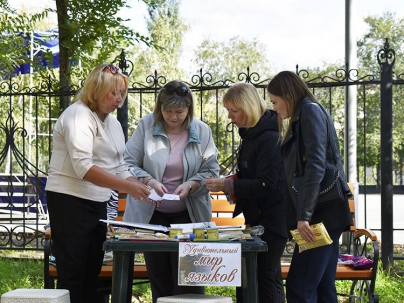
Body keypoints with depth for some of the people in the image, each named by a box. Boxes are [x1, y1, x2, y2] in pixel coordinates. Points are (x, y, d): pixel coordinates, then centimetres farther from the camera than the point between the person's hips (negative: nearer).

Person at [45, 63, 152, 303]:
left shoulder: (113, 123, 13)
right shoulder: (79, 115, -14)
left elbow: (120, 168, 11)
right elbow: (83, 168, -26)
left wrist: (141, 190, -6)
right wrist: (127, 187, -29)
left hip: (98, 203, 9)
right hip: (70, 202, -8)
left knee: (92, 273, 11)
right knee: (73, 274, -6)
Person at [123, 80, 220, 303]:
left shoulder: (202, 131, -3)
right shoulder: (146, 125, -6)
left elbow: (211, 170, -2)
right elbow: (129, 163, -3)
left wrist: (190, 185, -19)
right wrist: (149, 180, -20)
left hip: (188, 215, -1)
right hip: (152, 214, 1)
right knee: (158, 277, 12)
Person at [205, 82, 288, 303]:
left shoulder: (269, 138, -18)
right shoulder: (250, 134, 12)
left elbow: (266, 184, -23)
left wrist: (227, 185, -19)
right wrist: (228, 182, 5)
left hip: (272, 219, -10)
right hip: (256, 218, 10)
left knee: (266, 277, -6)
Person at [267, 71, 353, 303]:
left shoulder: (310, 111, -6)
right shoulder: (303, 117, 22)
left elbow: (315, 166, -17)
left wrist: (304, 216, -21)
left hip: (321, 213, -10)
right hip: (324, 215, 10)